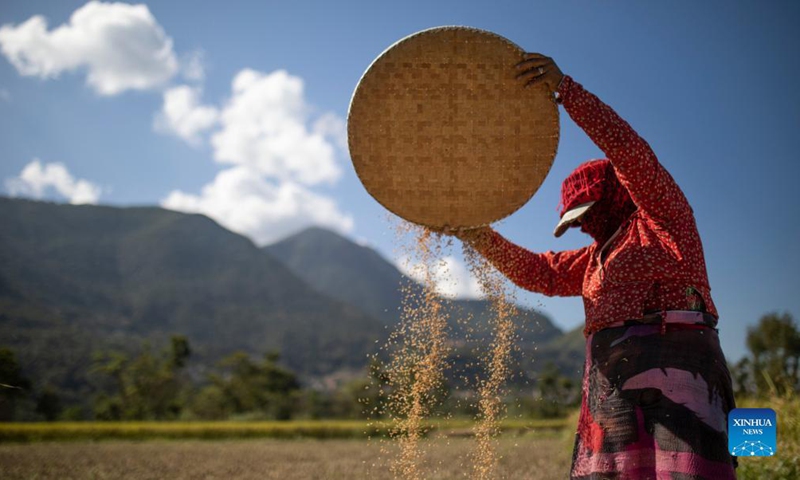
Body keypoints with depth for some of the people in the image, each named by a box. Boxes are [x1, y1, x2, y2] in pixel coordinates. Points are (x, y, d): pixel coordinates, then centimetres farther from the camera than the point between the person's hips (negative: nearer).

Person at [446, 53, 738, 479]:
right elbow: (539, 272, 21)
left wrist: (564, 88, -14)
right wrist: (481, 237, 8)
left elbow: (629, 150, -6)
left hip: (673, 375, -8)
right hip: (616, 384, 8)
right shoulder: (599, 257, 29)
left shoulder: (663, 218, 9)